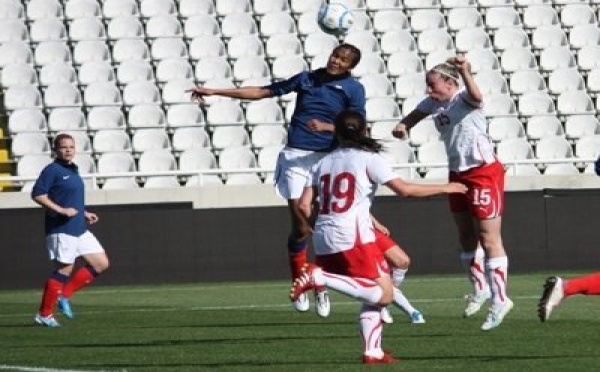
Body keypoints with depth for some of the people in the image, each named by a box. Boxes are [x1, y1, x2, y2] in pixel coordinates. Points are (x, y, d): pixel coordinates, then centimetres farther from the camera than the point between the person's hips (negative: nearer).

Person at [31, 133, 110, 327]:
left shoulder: (73, 170, 17)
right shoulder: (52, 170, -10)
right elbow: (37, 195, -18)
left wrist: (84, 214, 17)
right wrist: (61, 210, -23)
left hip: (79, 229, 9)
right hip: (61, 230, -9)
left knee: (101, 263, 5)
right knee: (64, 270, -7)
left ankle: (65, 295, 11)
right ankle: (44, 314, 3)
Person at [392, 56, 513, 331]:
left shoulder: (463, 99, -17)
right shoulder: (433, 104, 6)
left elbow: (476, 97, -40)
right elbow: (416, 114, 23)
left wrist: (465, 72, -58)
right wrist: (403, 125, 0)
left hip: (484, 172, -9)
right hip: (458, 174, 9)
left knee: (489, 239, -7)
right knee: (467, 237, 18)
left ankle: (499, 299, -1)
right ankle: (480, 288, 35)